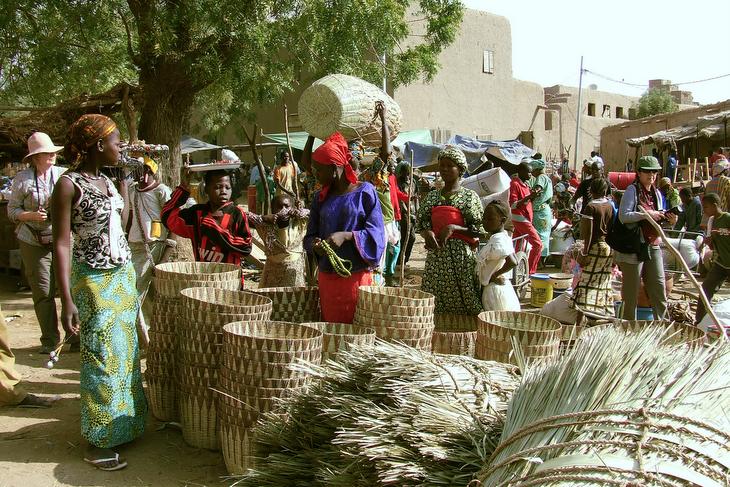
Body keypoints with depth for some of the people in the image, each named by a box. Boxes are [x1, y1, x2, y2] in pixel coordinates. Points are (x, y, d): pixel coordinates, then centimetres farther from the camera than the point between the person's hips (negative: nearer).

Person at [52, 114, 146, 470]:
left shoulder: (107, 181, 9)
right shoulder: (69, 184, -13)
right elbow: (61, 244, -17)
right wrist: (66, 301, -21)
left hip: (124, 275, 8)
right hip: (94, 281, -8)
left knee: (126, 354, 14)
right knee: (101, 360, -1)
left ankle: (123, 425, 28)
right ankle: (98, 440, 11)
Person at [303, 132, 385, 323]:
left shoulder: (365, 191, -3)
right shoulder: (321, 197, 12)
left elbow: (375, 234, -7)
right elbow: (310, 235, 12)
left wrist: (345, 236, -21)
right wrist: (315, 244, -11)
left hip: (356, 276, -4)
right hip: (327, 277, 4)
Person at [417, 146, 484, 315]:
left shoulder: (470, 197, 0)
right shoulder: (432, 196, 12)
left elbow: (479, 230, -4)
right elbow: (422, 223, 13)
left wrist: (453, 228, -16)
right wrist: (427, 233, -9)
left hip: (462, 258, -3)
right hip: (436, 258, 3)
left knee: (465, 305, -2)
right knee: (437, 306, 5)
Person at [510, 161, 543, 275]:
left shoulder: (524, 184, 15)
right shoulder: (515, 184, -13)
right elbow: (513, 205, -19)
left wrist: (533, 195, 6)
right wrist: (529, 196, -24)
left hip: (523, 219, 9)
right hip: (521, 219, -9)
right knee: (537, 244, -11)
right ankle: (530, 272, -9)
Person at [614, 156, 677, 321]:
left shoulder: (657, 193, 13)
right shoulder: (632, 190, -6)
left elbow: (659, 218, 21)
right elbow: (623, 216, -16)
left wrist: (669, 219, 0)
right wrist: (647, 214, -23)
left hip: (654, 245, 6)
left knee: (659, 289, 8)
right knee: (632, 292, 3)